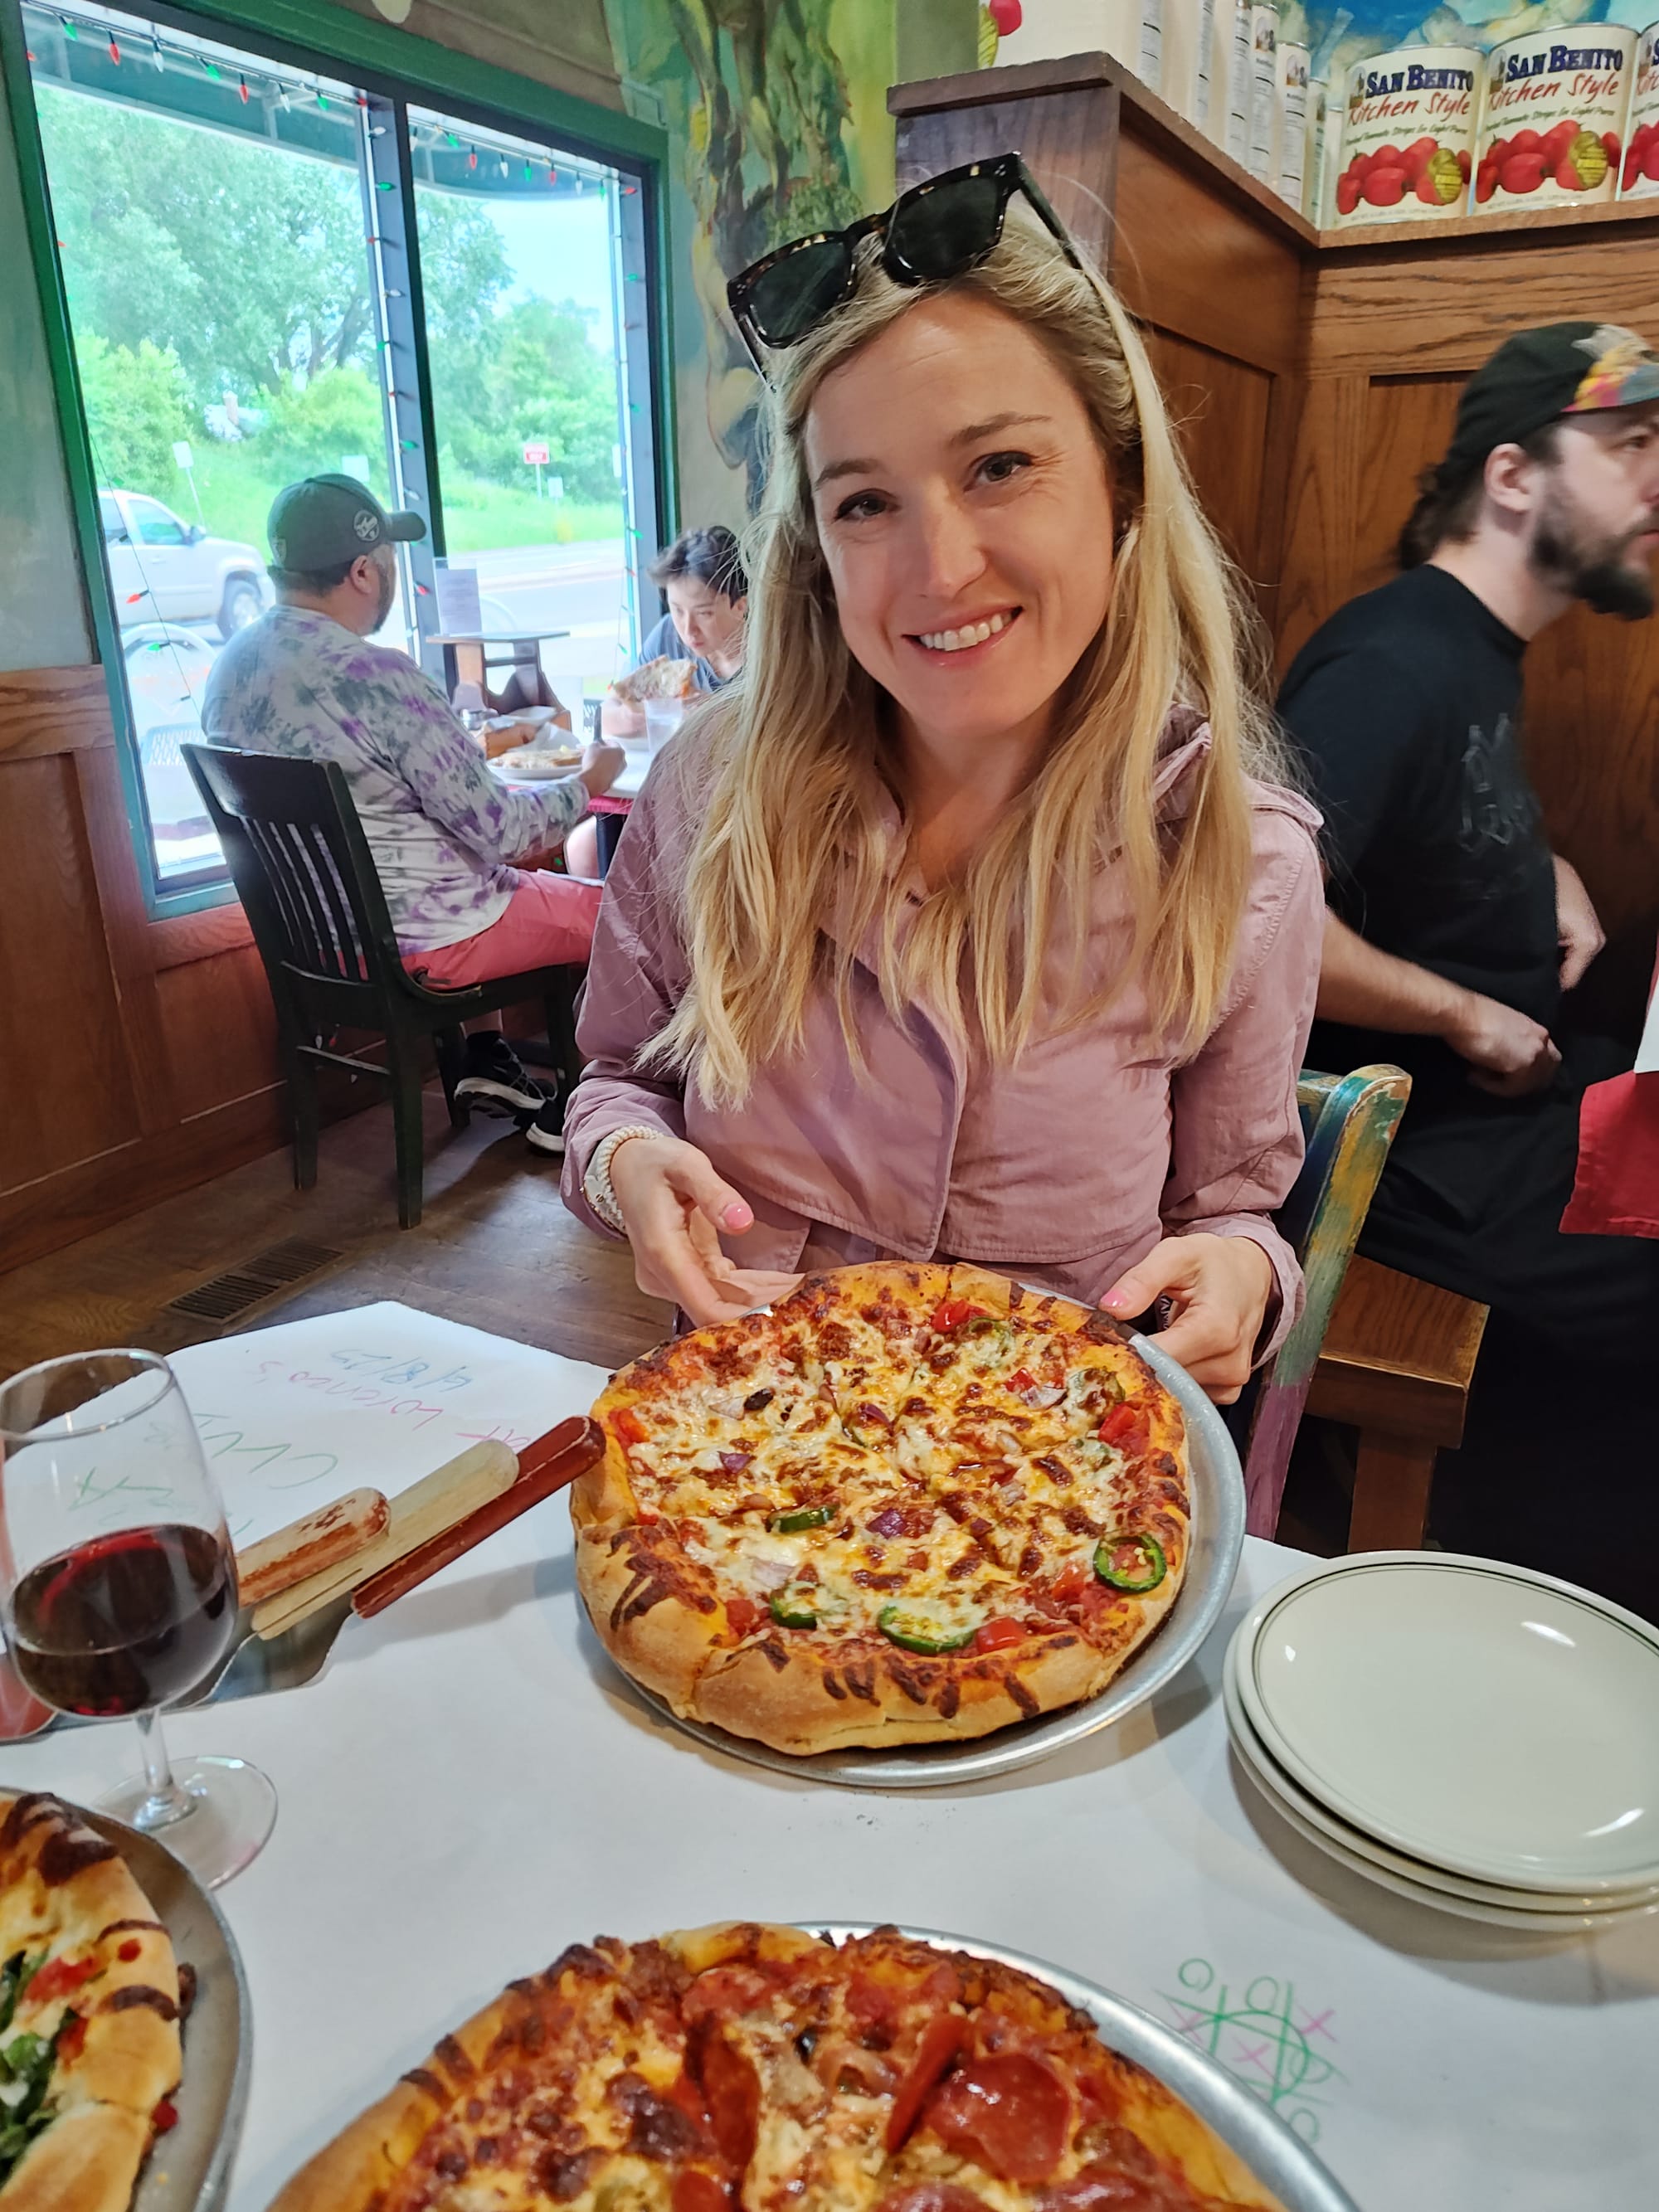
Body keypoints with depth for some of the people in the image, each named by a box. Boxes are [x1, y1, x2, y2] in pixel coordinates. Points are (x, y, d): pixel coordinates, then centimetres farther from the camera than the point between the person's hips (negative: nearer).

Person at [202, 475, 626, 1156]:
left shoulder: (229, 666, 0)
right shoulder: (377, 677, -26)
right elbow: (498, 829, -22)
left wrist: (464, 744, 20)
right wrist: (588, 782, -5)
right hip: (417, 942, -9)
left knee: (520, 879, 32)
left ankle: (486, 1060, 27)